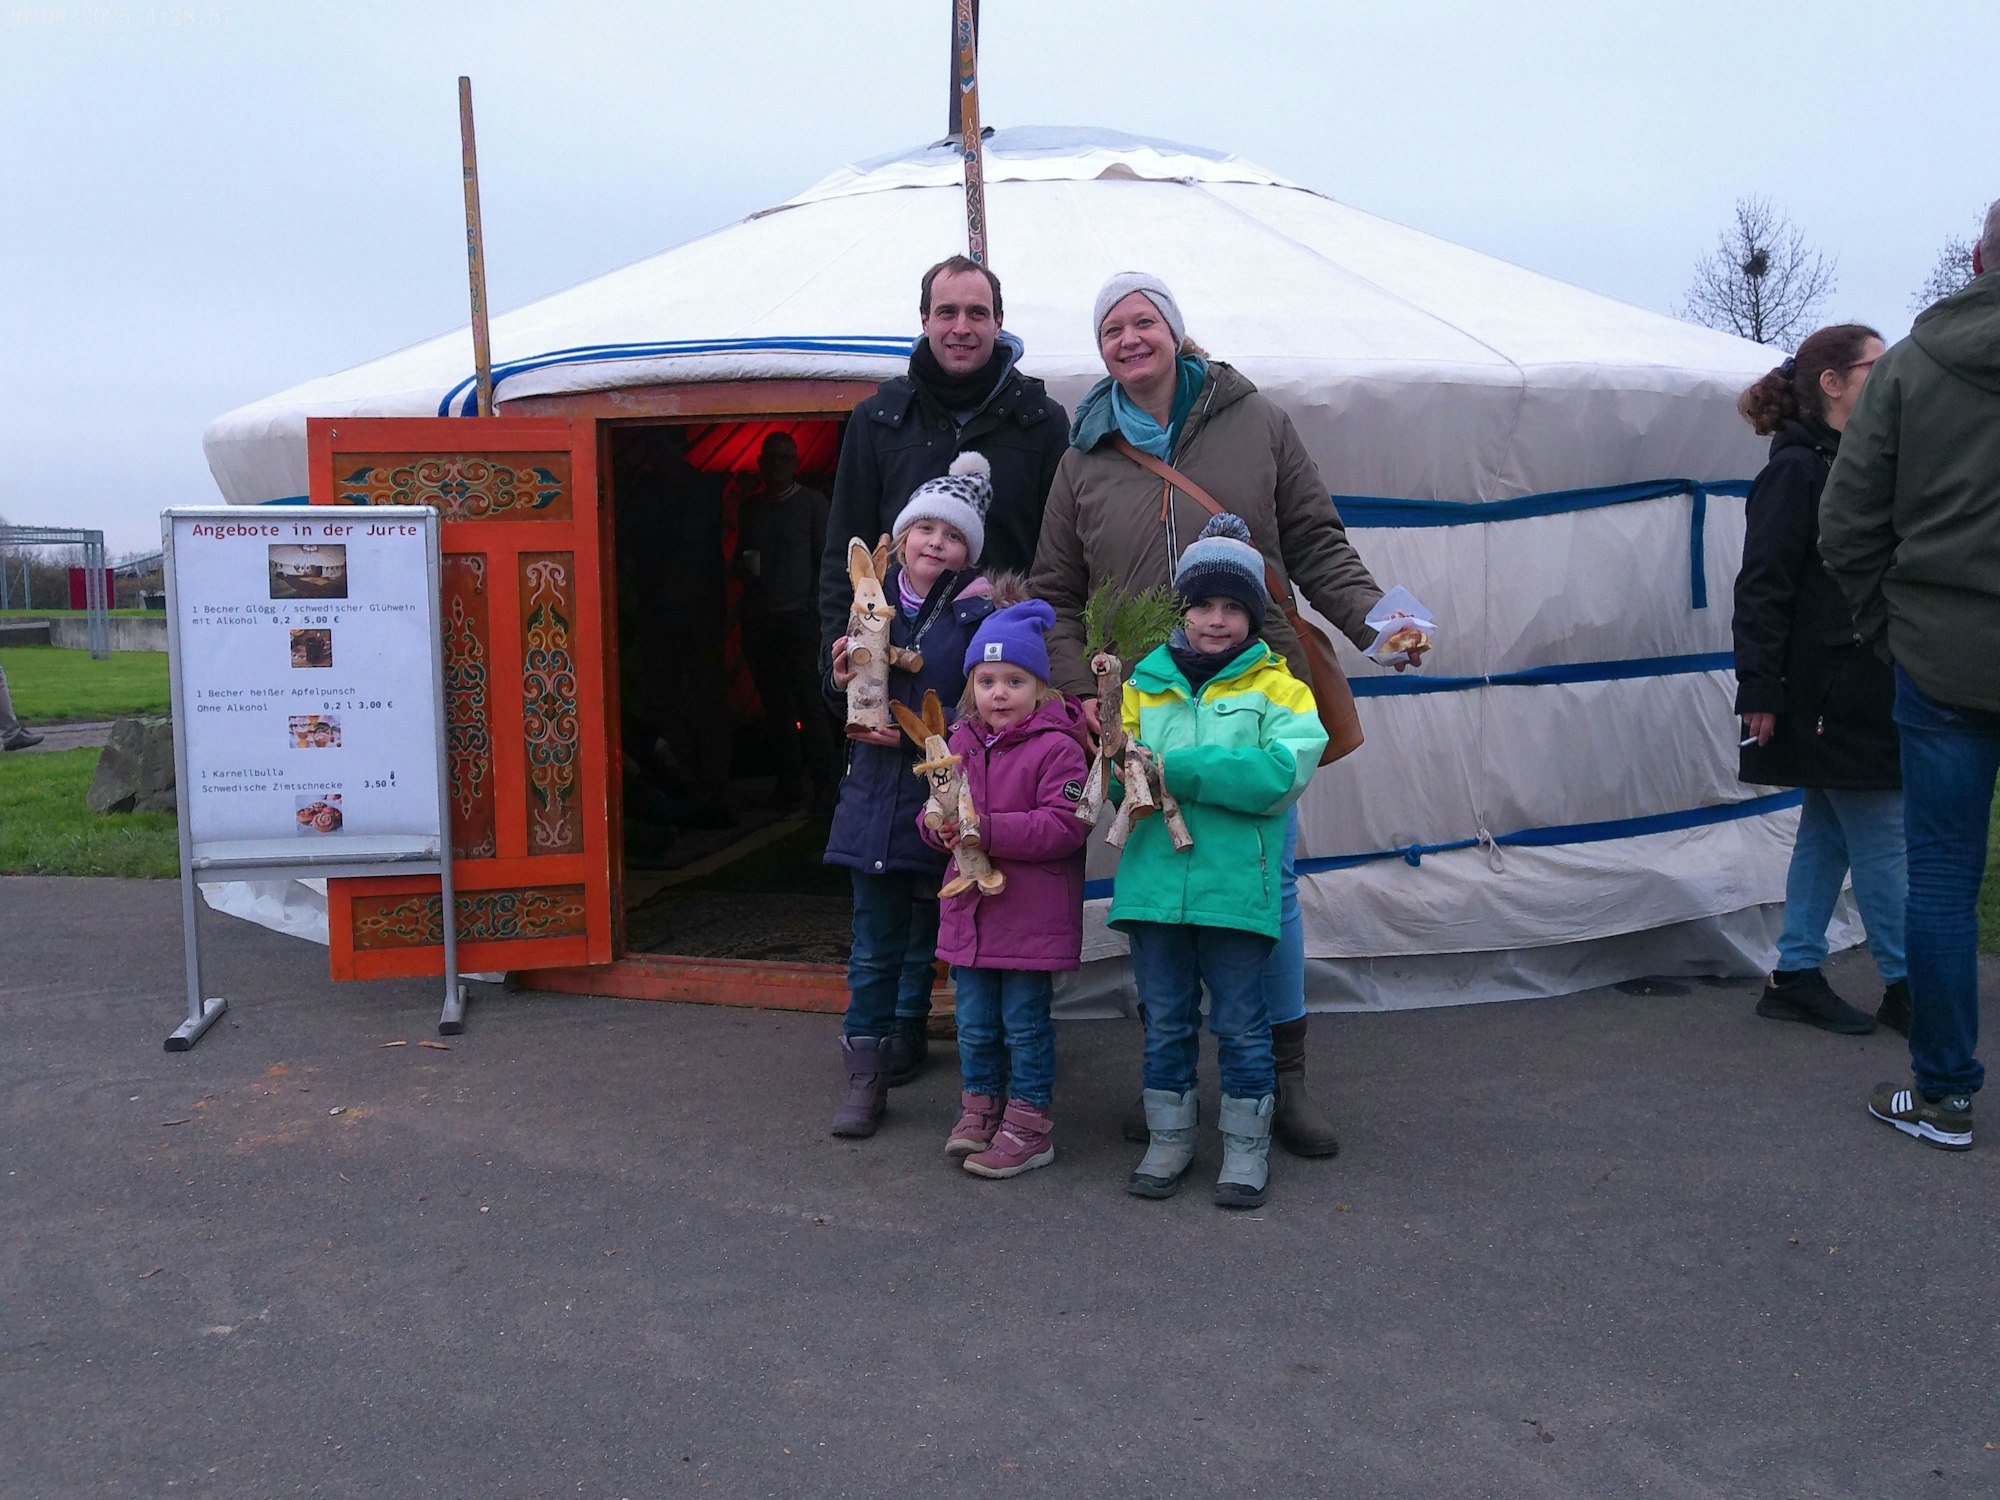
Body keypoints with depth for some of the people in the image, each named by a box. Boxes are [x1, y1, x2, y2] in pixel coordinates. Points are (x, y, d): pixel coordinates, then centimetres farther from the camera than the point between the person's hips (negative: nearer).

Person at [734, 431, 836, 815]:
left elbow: (827, 560, 1)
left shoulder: (812, 503, 3)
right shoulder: (750, 507, 15)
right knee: (774, 705, 5)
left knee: (809, 703, -9)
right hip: (758, 620, 4)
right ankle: (789, 780, 12)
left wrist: (814, 607, -8)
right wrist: (744, 568, -3)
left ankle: (824, 784, -5)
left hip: (799, 619, -4)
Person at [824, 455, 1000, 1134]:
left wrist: (915, 734, -21)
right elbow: (841, 697, 14)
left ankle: (905, 1033, 37)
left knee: (923, 931, 17)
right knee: (873, 944, 3)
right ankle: (865, 1077, 7)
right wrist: (841, 682, -7)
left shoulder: (978, 613, -8)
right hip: (873, 794, 3)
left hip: (939, 799, -2)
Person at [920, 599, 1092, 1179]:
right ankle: (980, 1107, 31)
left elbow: (1066, 825, -20)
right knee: (975, 1023, 15)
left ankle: (1029, 1123, 17)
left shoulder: (1057, 748, -12)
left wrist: (988, 830, -24)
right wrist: (942, 824, -8)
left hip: (1032, 916, -6)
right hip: (969, 912, 6)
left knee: (1025, 1023, 5)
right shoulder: (960, 742, 8)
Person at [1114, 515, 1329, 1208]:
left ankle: (1246, 1147, 22)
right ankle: (1169, 1139, 27)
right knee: (1165, 1020, 12)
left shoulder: (1277, 687, 3)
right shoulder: (1146, 684, 13)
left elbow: (1280, 771, -14)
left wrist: (1175, 769, -18)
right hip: (1154, 883, 3)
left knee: (1240, 1022, 6)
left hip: (1236, 886, -3)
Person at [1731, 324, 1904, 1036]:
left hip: (1868, 690, 9)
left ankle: (1796, 976, 18)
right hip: (1827, 696, -9)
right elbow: (1763, 588, -15)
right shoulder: (1795, 470, -12)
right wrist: (1759, 689, -19)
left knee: (1828, 830, 11)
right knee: (1881, 836, -2)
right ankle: (1904, 986, 8)